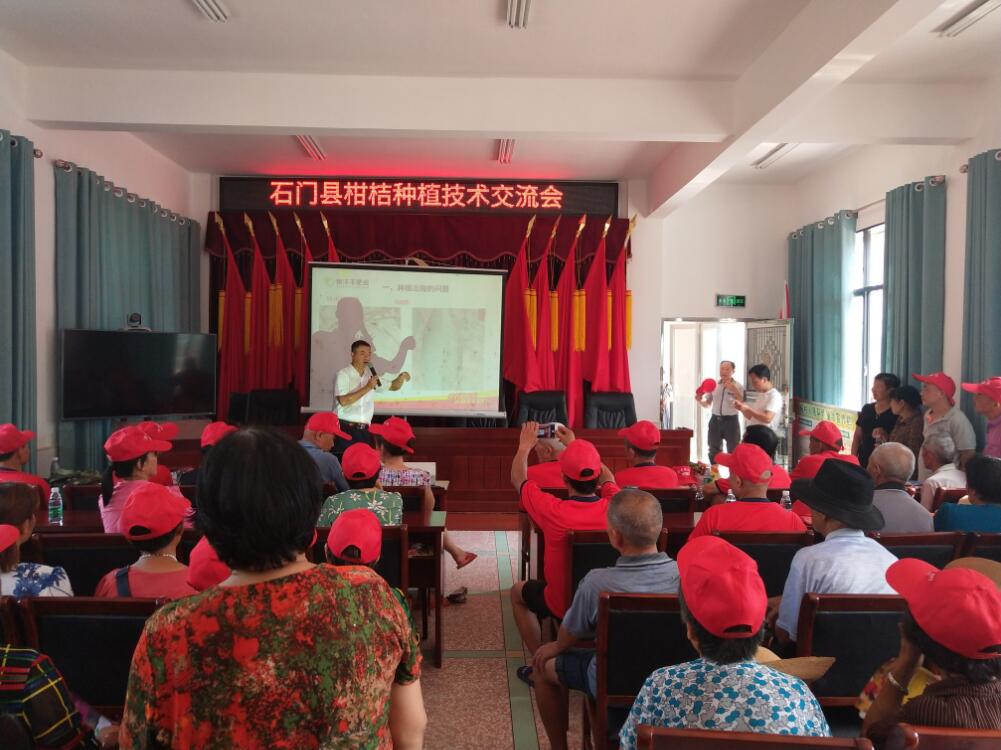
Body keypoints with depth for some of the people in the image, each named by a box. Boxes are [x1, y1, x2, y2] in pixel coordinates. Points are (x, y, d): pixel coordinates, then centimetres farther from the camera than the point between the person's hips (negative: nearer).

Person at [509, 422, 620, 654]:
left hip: (563, 605, -4)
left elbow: (518, 478, -8)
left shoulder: (553, 511, -29)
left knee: (518, 592, 25)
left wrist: (525, 446, 10)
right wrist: (575, 445, 17)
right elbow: (607, 478, 7)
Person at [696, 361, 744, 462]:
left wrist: (734, 389, -28)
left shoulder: (737, 386, -4)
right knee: (714, 451, 12)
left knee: (733, 452, 4)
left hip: (731, 421, -4)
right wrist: (700, 400, -9)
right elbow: (707, 404, 12)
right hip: (715, 420, 4)